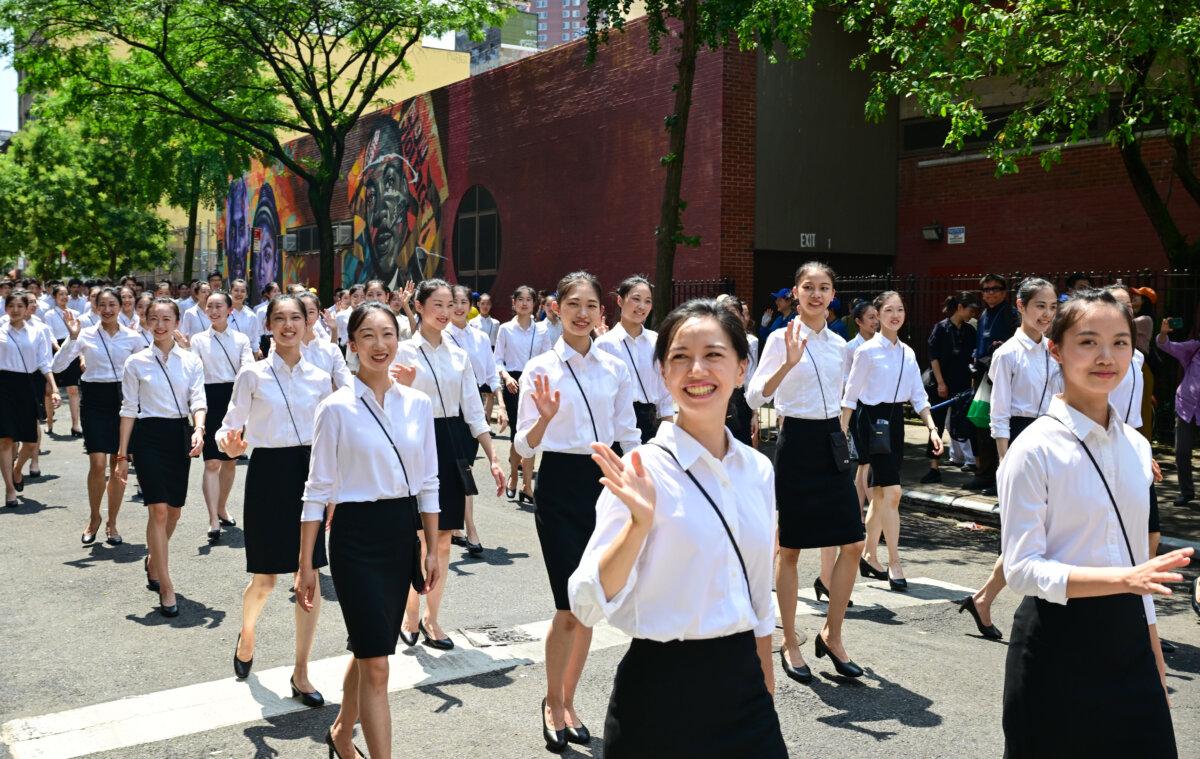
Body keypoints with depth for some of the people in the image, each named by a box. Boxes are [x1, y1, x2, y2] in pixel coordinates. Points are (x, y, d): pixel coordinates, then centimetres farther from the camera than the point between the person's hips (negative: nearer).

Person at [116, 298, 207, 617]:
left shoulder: (191, 361, 5)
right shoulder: (136, 362, 2)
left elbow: (197, 400, -3)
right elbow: (129, 409, 3)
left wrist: (199, 430, -24)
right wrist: (122, 454, 1)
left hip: (180, 434, 3)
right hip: (149, 435, -3)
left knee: (174, 510, 11)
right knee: (158, 510, -10)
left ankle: (153, 562, 38)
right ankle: (165, 586, -5)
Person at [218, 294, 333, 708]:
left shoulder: (320, 378, 6)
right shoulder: (252, 375, -3)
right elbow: (232, 427, -2)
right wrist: (229, 443, -24)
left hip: (309, 472, 3)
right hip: (268, 473, -3)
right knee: (265, 578, 4)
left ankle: (301, 673, 13)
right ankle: (246, 635, 39)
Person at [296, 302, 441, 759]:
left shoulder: (419, 404, 3)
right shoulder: (336, 408, -9)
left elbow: (427, 483, 8)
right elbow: (318, 489, -6)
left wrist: (433, 550, 7)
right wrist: (306, 564, -5)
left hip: (402, 533, 5)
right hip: (357, 537, -5)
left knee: (369, 652, 19)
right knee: (376, 665, -5)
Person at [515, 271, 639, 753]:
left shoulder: (615, 369, 5)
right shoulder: (540, 369, -4)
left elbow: (629, 437, 10)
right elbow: (524, 447, -6)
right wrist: (545, 417, -26)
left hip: (605, 482, 4)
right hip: (560, 484, -4)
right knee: (569, 608, -6)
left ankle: (567, 702, 29)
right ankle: (552, 702, 18)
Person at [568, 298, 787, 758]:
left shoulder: (758, 470, 2)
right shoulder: (641, 472, -14)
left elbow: (760, 599, 12)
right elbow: (589, 605, -19)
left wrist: (766, 691, 16)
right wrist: (640, 523, -31)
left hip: (743, 686, 5)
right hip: (663, 692, -4)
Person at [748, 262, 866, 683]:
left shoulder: (839, 344, 11)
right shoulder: (781, 339, -7)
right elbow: (754, 397, -18)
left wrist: (842, 440, 18)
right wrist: (789, 362, -31)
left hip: (832, 443, 6)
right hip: (797, 442, -6)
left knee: (852, 544, 2)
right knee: (790, 549, 3)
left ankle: (832, 635, 19)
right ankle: (789, 644, 17)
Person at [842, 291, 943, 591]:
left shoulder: (907, 353, 10)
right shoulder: (868, 350, -7)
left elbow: (918, 395, 13)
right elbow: (851, 394, -5)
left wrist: (932, 428, 2)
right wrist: (842, 433, -7)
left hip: (895, 420, 7)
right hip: (873, 419, -6)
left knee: (880, 494, 12)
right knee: (892, 491, -13)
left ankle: (869, 557, 24)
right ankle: (894, 564, -8)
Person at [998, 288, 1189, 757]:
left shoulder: (1136, 448, 7)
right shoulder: (1035, 450, -13)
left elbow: (1135, 557, 14)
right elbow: (1022, 569, -17)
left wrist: (1156, 665, 15)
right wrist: (1124, 578, -29)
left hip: (1127, 639, 6)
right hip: (1059, 644, -6)